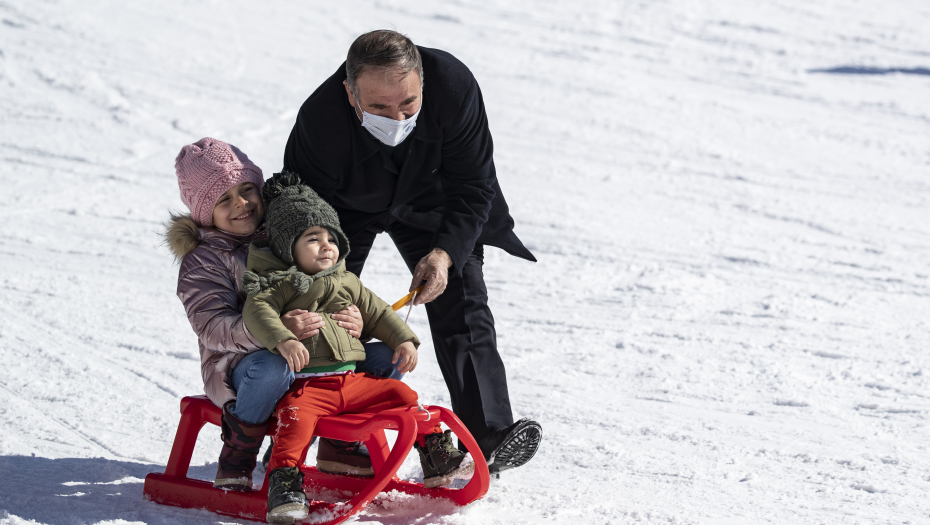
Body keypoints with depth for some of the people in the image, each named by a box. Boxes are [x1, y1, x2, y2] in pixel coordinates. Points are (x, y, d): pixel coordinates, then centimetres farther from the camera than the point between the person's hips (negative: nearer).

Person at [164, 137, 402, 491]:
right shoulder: (202, 262, -5)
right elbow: (214, 328, -20)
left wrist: (354, 321, -13)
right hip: (238, 365, -6)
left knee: (386, 356, -7)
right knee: (273, 368, -42)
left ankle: (339, 447, 10)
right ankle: (235, 464, -21)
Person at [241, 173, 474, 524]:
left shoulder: (347, 284, 21)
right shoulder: (280, 284, 0)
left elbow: (378, 313, 26)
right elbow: (257, 311, -16)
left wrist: (403, 340, 11)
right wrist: (283, 339, -33)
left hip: (351, 379, 6)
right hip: (305, 385, -6)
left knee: (401, 395, -1)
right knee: (296, 419, -34)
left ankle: (437, 458, 10)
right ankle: (284, 486, -37)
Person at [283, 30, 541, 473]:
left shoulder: (454, 86, -36)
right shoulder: (319, 122, -41)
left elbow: (474, 186, -24)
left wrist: (445, 252, -38)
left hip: (427, 201, 1)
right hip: (347, 206, -1)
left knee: (462, 303, -12)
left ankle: (488, 437, -15)